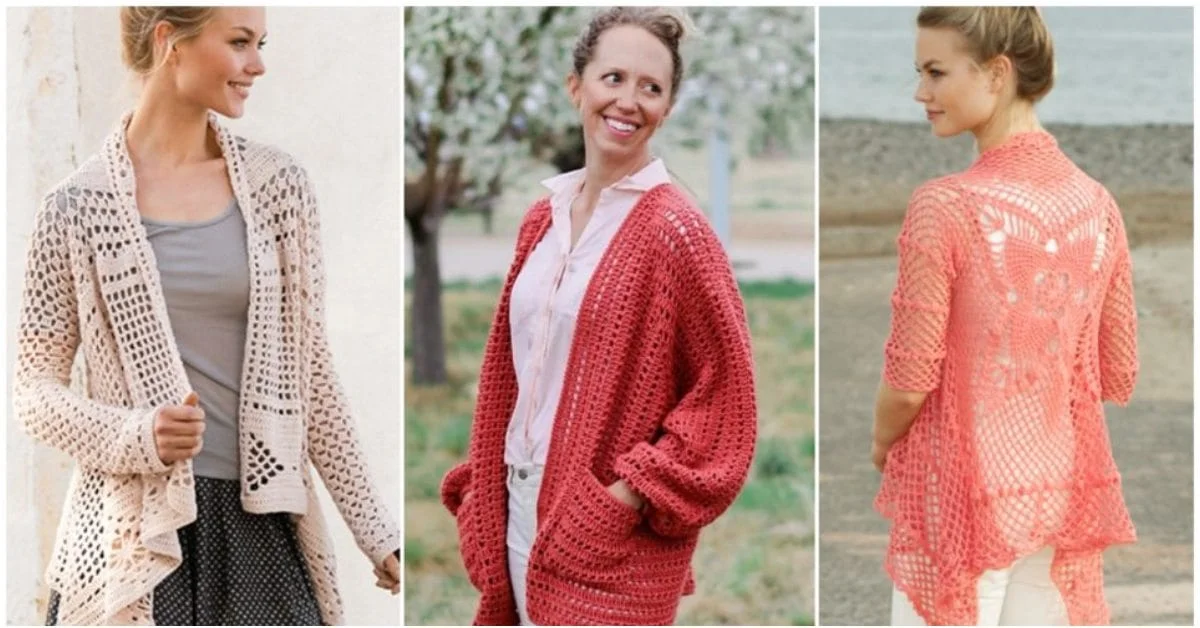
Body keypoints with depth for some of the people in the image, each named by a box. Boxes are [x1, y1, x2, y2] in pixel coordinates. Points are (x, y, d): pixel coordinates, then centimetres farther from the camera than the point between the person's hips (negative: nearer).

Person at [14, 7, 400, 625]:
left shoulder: (278, 186, 7)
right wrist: (136, 436, -17)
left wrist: (376, 532, 7)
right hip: (135, 537, -2)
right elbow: (34, 389, 2)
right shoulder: (79, 206, -1)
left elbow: (312, 376, 10)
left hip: (262, 526, 2)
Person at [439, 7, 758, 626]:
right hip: (519, 511, 7)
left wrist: (634, 495, -16)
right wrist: (483, 492, 11)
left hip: (609, 538, -7)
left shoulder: (675, 231, -11)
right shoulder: (544, 219, 9)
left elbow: (723, 395, -12)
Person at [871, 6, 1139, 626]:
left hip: (963, 494, -6)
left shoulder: (945, 206, -17)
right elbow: (1119, 375, 7)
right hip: (1065, 490, 6)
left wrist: (882, 446, 6)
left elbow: (910, 382, -14)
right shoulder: (1097, 203, 0)